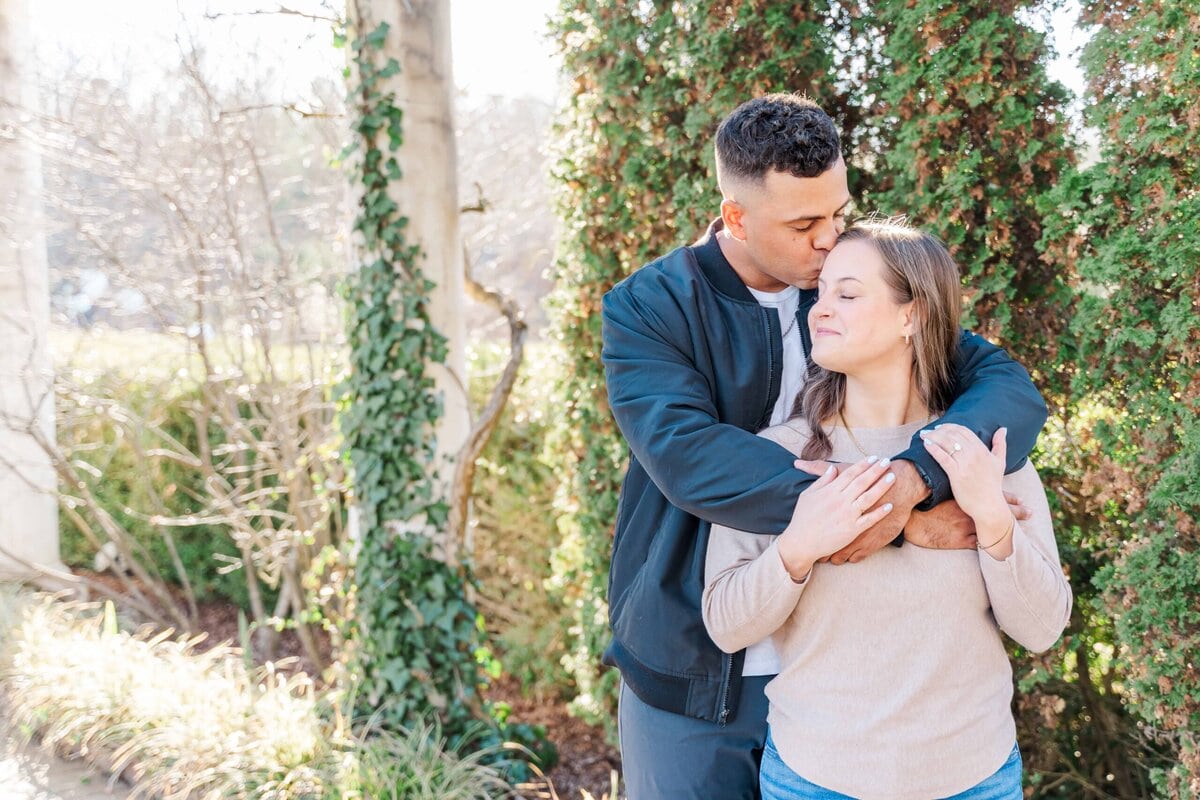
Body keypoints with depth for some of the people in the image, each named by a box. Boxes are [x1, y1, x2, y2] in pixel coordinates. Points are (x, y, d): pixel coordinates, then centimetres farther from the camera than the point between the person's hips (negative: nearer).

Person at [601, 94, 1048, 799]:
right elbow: (689, 456, -27)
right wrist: (898, 520, -33)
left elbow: (1012, 387, -12)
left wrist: (909, 480, -33)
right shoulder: (648, 308, -10)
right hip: (690, 680, -2)